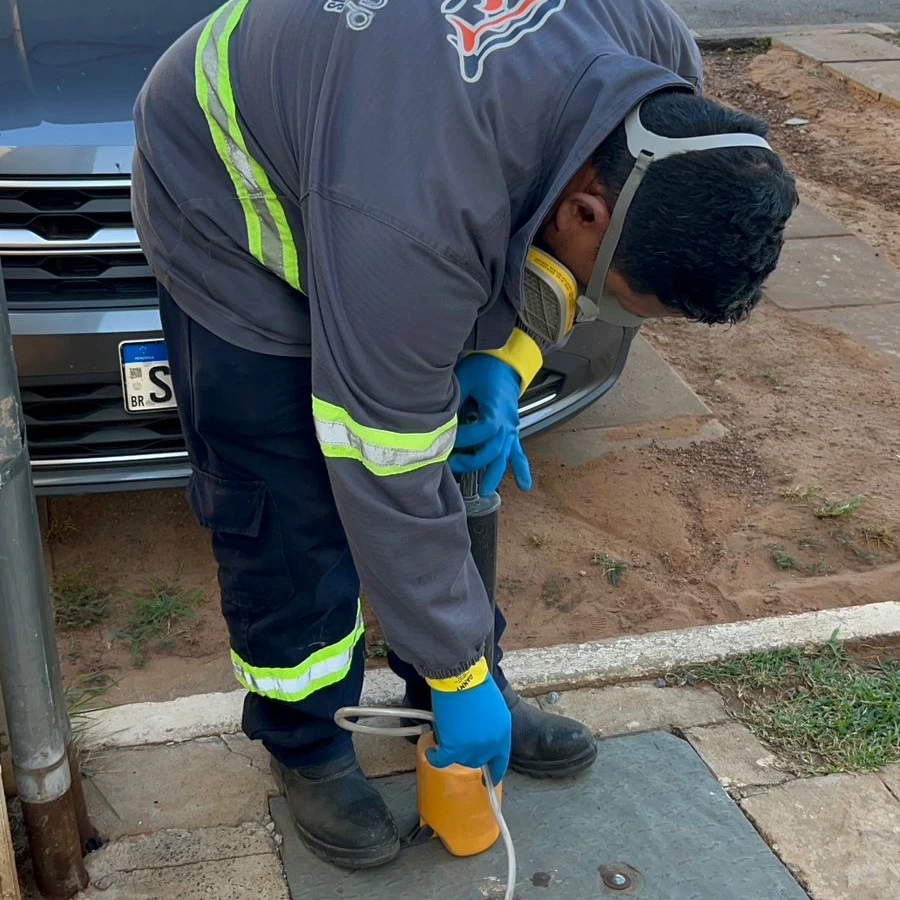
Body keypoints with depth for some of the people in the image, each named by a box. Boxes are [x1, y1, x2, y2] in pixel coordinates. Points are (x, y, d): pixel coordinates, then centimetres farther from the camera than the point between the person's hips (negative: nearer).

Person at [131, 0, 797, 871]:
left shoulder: (663, 71, -24)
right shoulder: (412, 221, -44)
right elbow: (387, 477, -32)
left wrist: (507, 356, -17)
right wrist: (459, 678, -20)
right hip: (233, 209, -6)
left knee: (457, 471, 10)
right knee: (289, 515, -5)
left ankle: (468, 693, 30)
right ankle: (306, 748, 21)